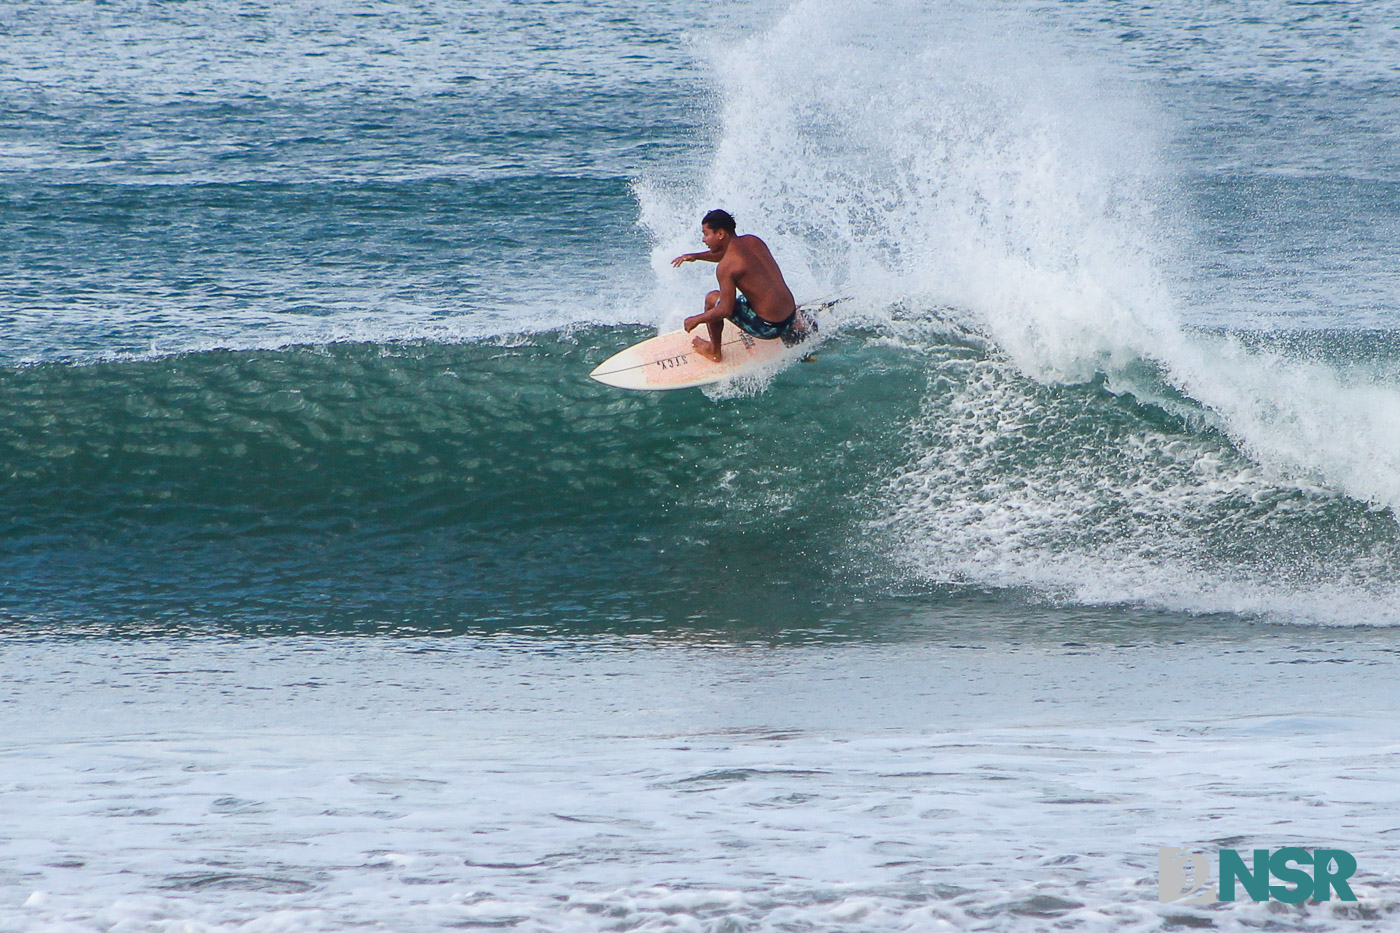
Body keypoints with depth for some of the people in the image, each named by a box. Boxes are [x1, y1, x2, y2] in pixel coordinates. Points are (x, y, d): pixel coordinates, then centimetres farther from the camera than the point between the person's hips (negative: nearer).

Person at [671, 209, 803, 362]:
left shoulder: (726, 267, -20)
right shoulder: (753, 242, 3)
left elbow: (726, 310, -18)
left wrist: (696, 320, -4)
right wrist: (697, 256, 21)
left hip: (767, 327, -8)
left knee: (712, 299, 4)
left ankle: (714, 351, 21)